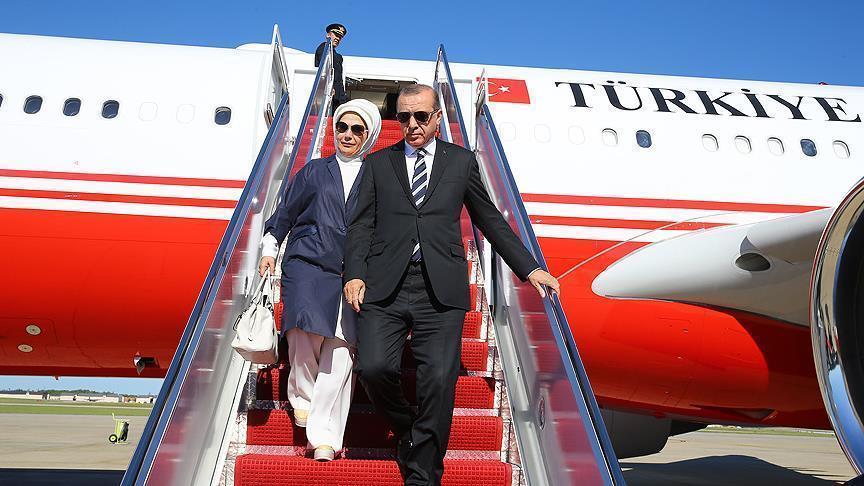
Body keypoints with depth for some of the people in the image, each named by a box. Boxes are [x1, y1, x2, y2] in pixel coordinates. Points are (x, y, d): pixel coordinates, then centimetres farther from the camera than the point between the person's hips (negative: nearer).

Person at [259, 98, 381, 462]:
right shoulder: (315, 171, 16)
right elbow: (285, 213, 20)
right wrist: (270, 249, 12)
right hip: (308, 265, 1)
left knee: (341, 348, -11)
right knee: (305, 333, -16)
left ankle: (324, 434, -4)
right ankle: (302, 396, 14)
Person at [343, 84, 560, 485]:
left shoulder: (461, 161, 15)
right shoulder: (377, 163, 17)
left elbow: (489, 220, 17)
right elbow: (362, 224, 11)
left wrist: (529, 268, 12)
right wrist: (354, 274, -4)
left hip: (441, 290, 0)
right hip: (385, 287, 1)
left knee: (439, 382, -7)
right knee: (373, 367, -13)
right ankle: (406, 430, 19)